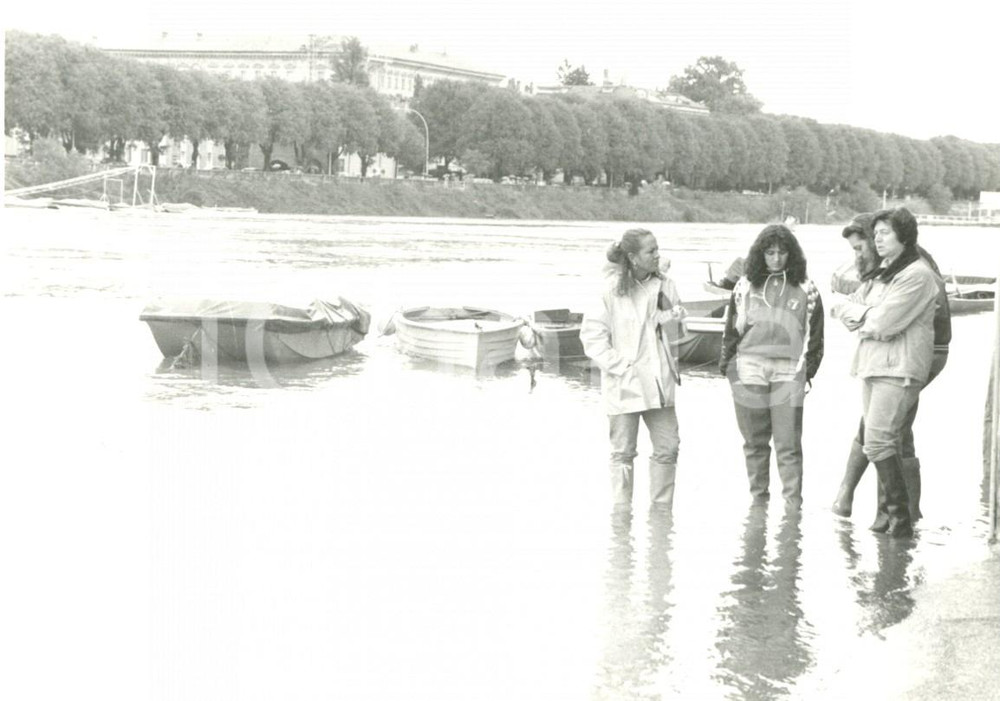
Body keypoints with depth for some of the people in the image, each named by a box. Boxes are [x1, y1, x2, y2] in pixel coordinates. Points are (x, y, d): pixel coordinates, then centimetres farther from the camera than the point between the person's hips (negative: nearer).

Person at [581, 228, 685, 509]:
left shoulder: (665, 285, 5)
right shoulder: (613, 289, -8)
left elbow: (674, 333, 9)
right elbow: (591, 333, -7)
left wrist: (669, 315, -12)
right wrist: (616, 364, -12)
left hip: (658, 380, 4)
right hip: (624, 384, -4)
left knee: (668, 447, 4)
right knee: (623, 452, 4)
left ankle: (661, 507, 17)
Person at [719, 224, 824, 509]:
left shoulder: (805, 288, 6)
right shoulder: (746, 286, 9)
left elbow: (814, 332, 8)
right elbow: (732, 327, 12)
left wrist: (809, 367, 2)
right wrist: (726, 362, 8)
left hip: (789, 371, -1)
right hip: (749, 368, 2)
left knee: (789, 443, -5)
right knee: (754, 441, 7)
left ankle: (793, 501, -1)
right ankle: (758, 496, 17)